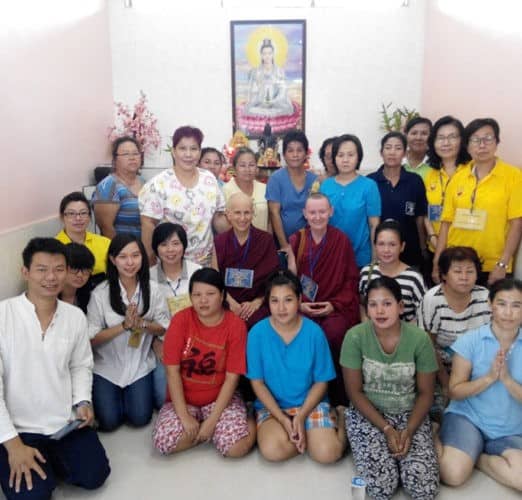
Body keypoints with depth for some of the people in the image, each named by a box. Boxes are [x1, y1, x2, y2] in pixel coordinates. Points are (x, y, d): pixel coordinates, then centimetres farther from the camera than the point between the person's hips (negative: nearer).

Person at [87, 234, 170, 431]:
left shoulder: (152, 289, -8)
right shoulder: (100, 293, -15)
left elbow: (163, 328, -2)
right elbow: (91, 339, -13)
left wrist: (142, 323, -22)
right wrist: (124, 326, -26)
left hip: (140, 365, 2)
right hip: (106, 366, -1)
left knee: (140, 418, -6)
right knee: (109, 421, -7)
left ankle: (133, 391, 25)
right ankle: (100, 394, 24)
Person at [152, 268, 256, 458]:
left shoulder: (235, 325, -13)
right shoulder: (181, 320, -10)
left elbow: (232, 378, -13)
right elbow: (172, 371, -11)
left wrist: (212, 420, -19)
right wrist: (184, 416, -18)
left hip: (220, 398, -2)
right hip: (183, 399, 2)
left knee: (237, 447, -26)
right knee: (164, 443, -23)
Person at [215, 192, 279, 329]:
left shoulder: (266, 239, 3)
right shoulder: (219, 241, 6)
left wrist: (257, 302, -7)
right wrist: (231, 302, -10)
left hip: (257, 304, 0)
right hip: (226, 303, 0)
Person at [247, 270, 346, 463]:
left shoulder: (314, 332, -12)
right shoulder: (257, 333, -12)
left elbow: (321, 382, -4)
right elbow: (257, 383, -6)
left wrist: (301, 416, -16)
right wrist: (283, 419, -15)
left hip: (310, 403, 0)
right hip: (272, 405, 1)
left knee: (328, 453, -21)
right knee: (272, 450, -27)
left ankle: (336, 417, 11)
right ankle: (312, 433, 2)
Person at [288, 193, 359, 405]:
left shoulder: (341, 240, 5)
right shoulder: (295, 240, 7)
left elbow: (351, 279, 5)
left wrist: (334, 304, -9)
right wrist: (299, 304, -8)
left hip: (335, 306, -1)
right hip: (302, 307, 1)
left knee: (334, 333, -30)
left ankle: (338, 399, -12)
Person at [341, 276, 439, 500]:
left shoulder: (419, 339, -13)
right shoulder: (355, 337, -17)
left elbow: (425, 393, -3)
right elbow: (355, 392, -9)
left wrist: (409, 430, -17)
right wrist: (387, 429, -16)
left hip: (409, 414, 1)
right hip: (367, 413, -1)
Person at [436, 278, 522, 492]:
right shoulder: (470, 340, -8)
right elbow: (455, 392, -7)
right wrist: (489, 377, -19)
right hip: (468, 417, -2)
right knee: (453, 475, -26)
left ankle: (473, 456, -2)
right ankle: (437, 438, 5)